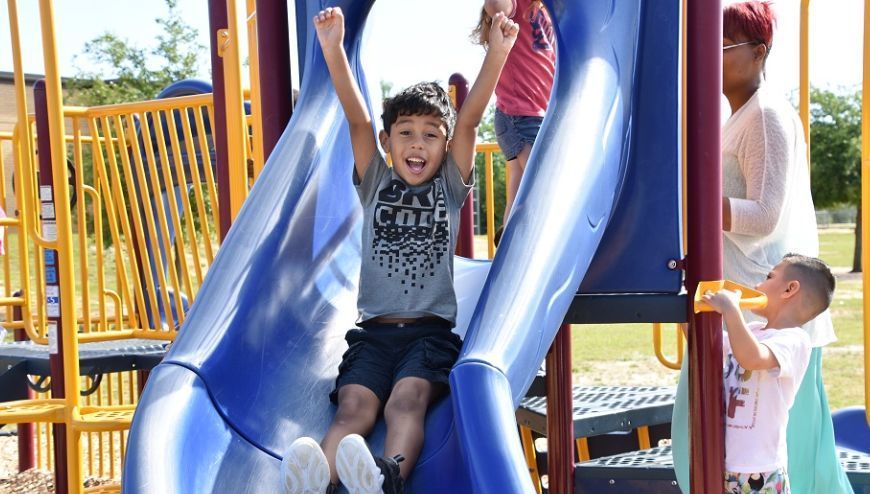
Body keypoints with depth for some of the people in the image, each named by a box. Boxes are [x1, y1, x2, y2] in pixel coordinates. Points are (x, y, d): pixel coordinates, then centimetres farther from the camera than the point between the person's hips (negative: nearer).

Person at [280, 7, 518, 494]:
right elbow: (358, 120, 0)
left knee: (406, 399, -30)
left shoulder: (449, 188, 11)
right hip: (374, 330, 1)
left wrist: (498, 52, -14)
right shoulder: (376, 184, 14)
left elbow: (470, 120, -2)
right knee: (354, 406, -25)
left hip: (431, 331, -1)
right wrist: (334, 50, -13)